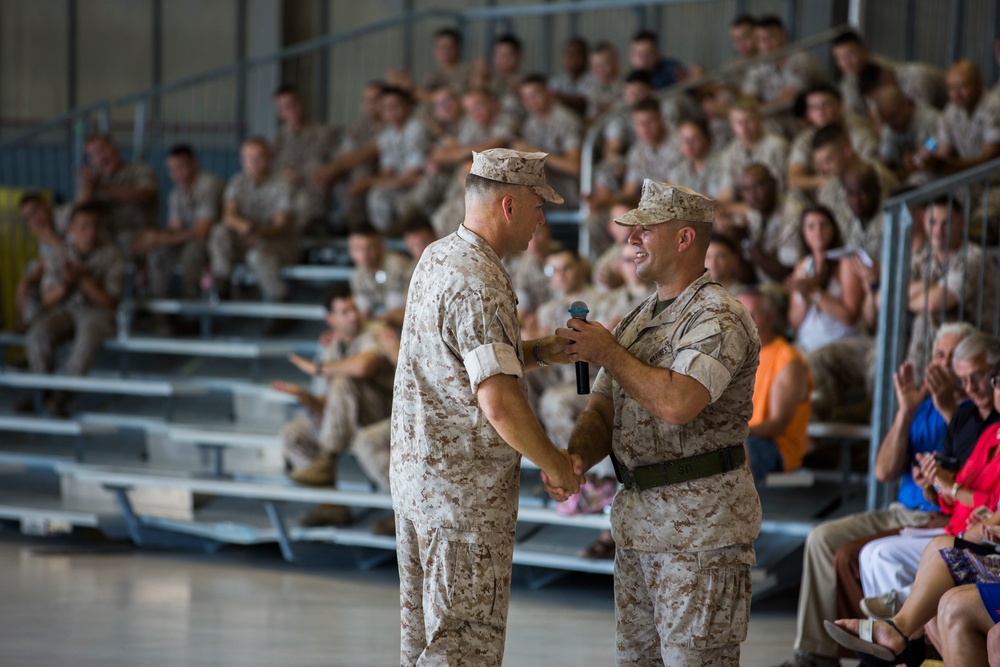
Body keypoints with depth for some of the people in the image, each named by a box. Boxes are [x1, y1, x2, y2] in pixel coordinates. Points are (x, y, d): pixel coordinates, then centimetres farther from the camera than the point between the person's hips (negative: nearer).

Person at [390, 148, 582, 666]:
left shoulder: (438, 257, 9)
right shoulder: (479, 285, -21)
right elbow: (498, 404, -27)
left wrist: (541, 352, 9)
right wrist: (554, 464, -14)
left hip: (415, 470, 10)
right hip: (465, 490, -10)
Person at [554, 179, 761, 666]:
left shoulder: (718, 319, -14)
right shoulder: (639, 318, 15)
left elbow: (677, 403, -29)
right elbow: (603, 410, 13)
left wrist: (608, 353, -16)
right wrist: (574, 459, -8)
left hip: (701, 526, -9)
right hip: (637, 516, 9)